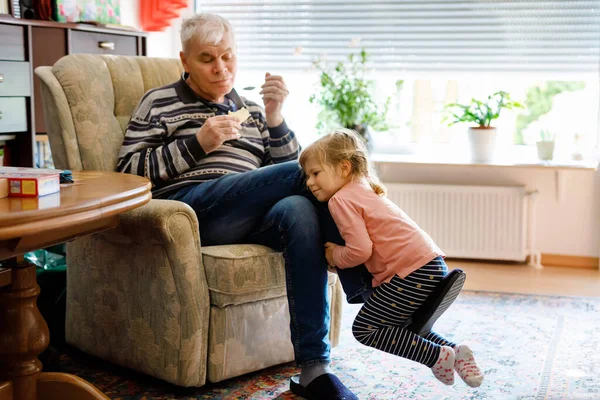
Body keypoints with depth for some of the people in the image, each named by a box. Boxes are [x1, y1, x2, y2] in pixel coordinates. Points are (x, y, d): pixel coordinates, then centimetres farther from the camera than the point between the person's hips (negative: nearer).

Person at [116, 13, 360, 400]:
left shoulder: (250, 109, 28)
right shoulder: (159, 103, 17)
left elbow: (286, 171, 20)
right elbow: (128, 171, 4)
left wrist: (274, 115, 4)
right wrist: (197, 142, -6)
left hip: (249, 218, 4)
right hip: (189, 207, -4)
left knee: (299, 208, -35)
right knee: (306, 173, -24)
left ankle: (314, 368, -36)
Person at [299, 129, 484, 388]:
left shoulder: (341, 199, -8)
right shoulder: (364, 190, 22)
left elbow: (360, 251, -17)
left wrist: (335, 256, 1)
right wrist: (339, 251, 14)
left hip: (413, 274, -10)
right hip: (432, 264, 10)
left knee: (364, 328, 2)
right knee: (395, 324, 26)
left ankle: (437, 356, -4)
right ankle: (454, 352, 13)